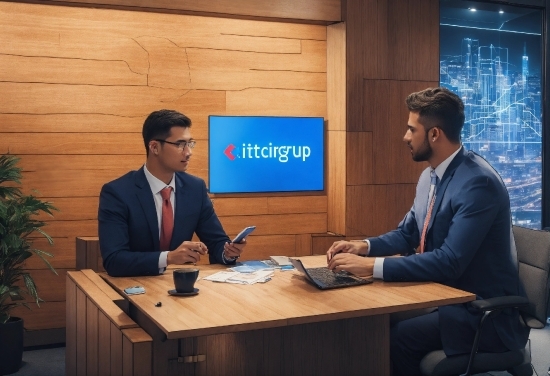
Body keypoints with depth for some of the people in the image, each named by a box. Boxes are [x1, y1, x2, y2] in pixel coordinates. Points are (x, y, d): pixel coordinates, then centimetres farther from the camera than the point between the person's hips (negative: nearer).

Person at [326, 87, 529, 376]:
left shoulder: (478, 183, -23)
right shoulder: (430, 176, 5)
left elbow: (450, 262, -30)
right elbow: (407, 234, 14)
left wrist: (372, 265, -30)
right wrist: (364, 246, -5)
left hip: (484, 313, -8)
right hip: (445, 297, 8)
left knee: (394, 338, -24)